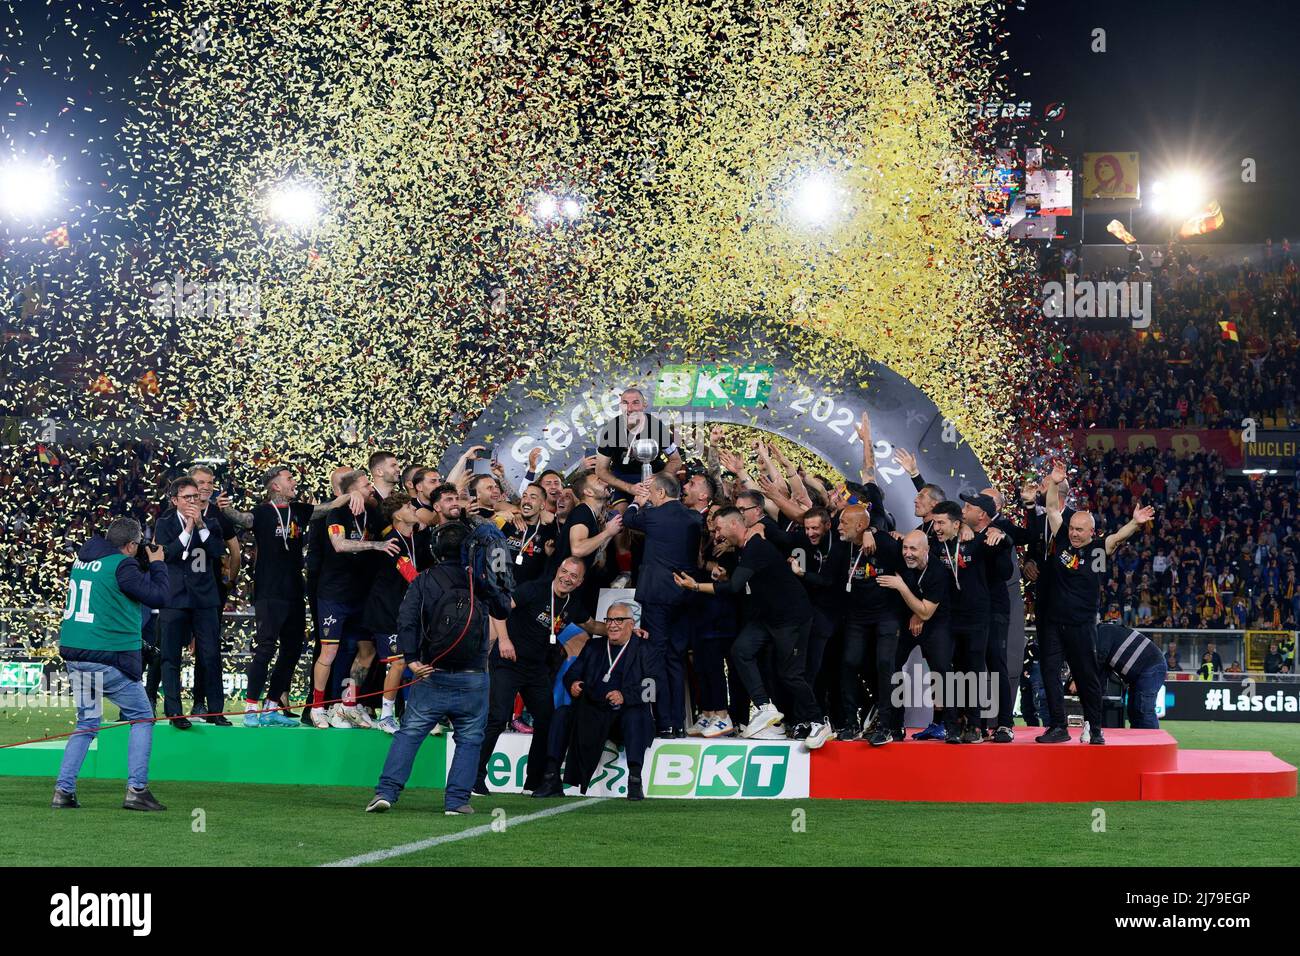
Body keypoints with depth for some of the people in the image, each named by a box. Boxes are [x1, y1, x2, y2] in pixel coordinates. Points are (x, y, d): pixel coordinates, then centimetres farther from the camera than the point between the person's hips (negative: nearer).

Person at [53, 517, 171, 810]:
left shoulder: (82, 560, 12)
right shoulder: (121, 565, -12)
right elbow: (158, 596, -11)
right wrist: (157, 564, 5)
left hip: (73, 654, 7)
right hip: (108, 658, -7)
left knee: (87, 723, 18)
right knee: (142, 717, 7)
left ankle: (63, 790, 7)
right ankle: (136, 789, -2)